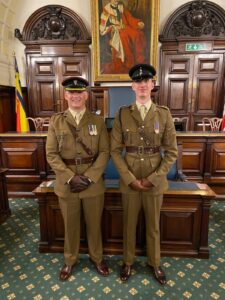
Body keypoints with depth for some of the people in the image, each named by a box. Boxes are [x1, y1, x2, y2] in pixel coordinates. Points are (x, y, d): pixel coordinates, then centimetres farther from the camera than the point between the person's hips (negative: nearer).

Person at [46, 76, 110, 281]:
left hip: (94, 183, 0)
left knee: (94, 224, 16)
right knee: (70, 225, 17)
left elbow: (105, 152, -6)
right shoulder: (56, 121, 0)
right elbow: (51, 154, -4)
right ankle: (70, 260, 41)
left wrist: (89, 178, -15)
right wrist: (70, 177, -15)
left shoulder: (98, 121, -1)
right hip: (66, 184, 0)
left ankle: (96, 257, 41)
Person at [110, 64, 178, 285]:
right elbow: (115, 150, -5)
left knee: (153, 225, 17)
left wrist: (153, 178, -10)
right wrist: (130, 179, -11)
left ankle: (154, 263, 42)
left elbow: (171, 152, -3)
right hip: (129, 180, 0)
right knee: (129, 223, 16)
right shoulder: (122, 114, -3)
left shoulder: (164, 114, -3)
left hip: (155, 180, 1)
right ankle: (128, 261, 40)